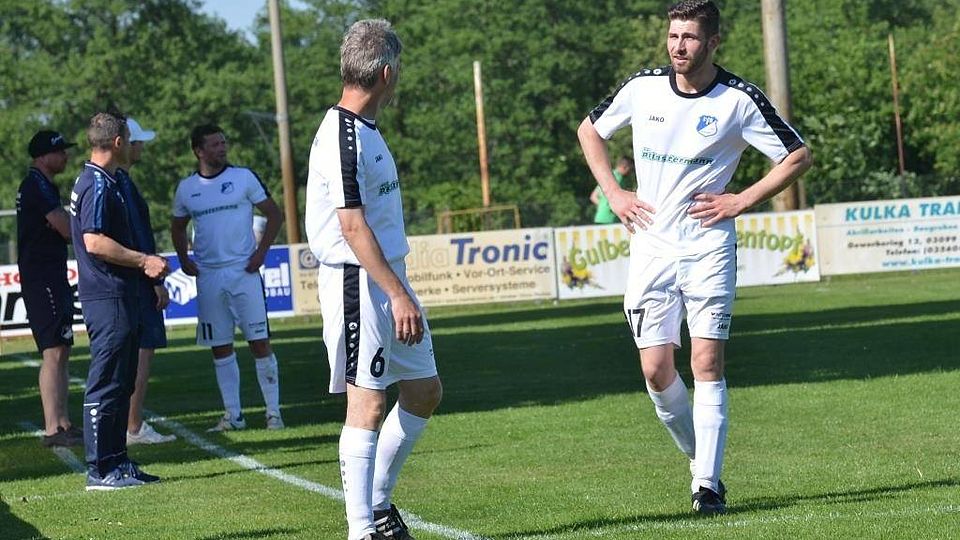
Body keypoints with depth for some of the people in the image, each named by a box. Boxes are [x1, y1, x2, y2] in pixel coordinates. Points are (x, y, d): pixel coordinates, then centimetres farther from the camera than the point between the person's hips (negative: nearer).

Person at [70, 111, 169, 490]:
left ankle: (117, 462, 18)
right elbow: (95, 242, -22)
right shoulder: (97, 185, -14)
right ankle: (100, 469, -7)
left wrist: (143, 265, 22)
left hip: (119, 296, 11)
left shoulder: (102, 183, 18)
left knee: (121, 383, 13)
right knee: (106, 384, -8)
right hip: (107, 298, -11)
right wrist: (143, 261, -16)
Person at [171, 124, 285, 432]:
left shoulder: (244, 178, -1)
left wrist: (261, 252, -6)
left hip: (243, 271, -3)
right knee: (220, 347, 6)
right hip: (208, 277, 3)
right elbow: (178, 227, 22)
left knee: (259, 342, -4)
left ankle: (273, 412, 0)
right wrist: (184, 260, 8)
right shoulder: (187, 188, 7)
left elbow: (273, 215, 3)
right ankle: (233, 415, 13)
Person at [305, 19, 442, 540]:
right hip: (357, 283, -10)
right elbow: (352, 226, -21)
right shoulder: (343, 136, -17)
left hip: (388, 279, 10)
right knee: (368, 402, -7)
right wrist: (398, 295, -22)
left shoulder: (366, 131, 15)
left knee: (425, 389, 13)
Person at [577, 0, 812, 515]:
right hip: (651, 246, 3)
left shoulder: (739, 100, -7)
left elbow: (798, 155, 1)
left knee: (707, 362, -10)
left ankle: (707, 483, -8)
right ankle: (701, 457, 21)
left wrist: (741, 201, -6)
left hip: (709, 246, -3)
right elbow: (589, 130, 19)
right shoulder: (642, 87, 1)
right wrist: (614, 193, 7)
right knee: (656, 369, -1)